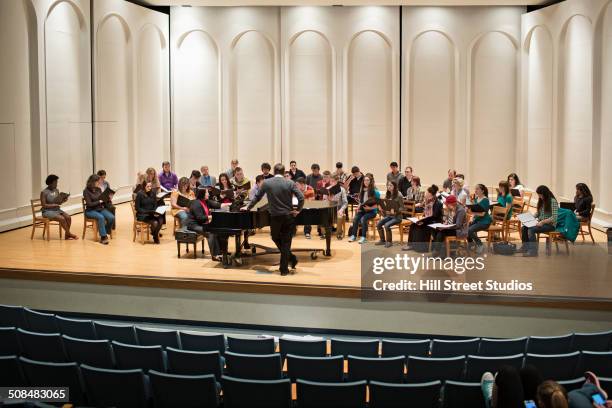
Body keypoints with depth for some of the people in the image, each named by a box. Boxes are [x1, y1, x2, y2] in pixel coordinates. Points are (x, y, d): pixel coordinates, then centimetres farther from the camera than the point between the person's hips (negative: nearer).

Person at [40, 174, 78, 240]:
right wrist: (55, 205, -21)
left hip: (57, 210, 6)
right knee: (62, 218, -27)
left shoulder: (56, 190, 8)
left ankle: (66, 235, -11)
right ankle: (69, 234, -11)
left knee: (68, 217, -18)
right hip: (48, 211, -6)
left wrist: (63, 200, -9)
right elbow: (43, 205, -14)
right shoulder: (44, 192, -11)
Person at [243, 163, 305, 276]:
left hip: (275, 217, 0)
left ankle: (291, 258, 17)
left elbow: (257, 197, 6)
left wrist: (248, 207, 21)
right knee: (286, 242, 7)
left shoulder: (266, 183, -3)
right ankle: (284, 269, 10)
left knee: (276, 238, 23)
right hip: (288, 216, 0)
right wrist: (298, 210, 0)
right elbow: (301, 197, -14)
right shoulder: (290, 183, -5)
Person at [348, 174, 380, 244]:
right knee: (355, 218, -23)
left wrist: (370, 208, -23)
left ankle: (363, 237, -24)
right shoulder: (362, 190, 10)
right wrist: (359, 207, -1)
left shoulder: (375, 191, -9)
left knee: (363, 219, -31)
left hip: (372, 211, -5)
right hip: (362, 210, 5)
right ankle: (353, 235, -15)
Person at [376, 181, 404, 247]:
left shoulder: (399, 195, -12)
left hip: (397, 216, -6)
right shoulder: (387, 195, 8)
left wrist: (395, 212, -27)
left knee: (386, 225, -28)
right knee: (378, 224, -14)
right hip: (388, 215, 6)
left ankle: (389, 241, -9)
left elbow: (402, 208, -12)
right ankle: (382, 240, 3)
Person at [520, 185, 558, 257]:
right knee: (524, 228, -11)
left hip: (550, 224, -8)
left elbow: (554, 217, -21)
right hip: (541, 222, 8)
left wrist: (543, 222, -28)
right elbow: (538, 213, 18)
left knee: (531, 230, -29)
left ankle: (533, 251, -29)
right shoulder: (541, 201, 10)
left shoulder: (553, 201, -15)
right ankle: (525, 247, 3)